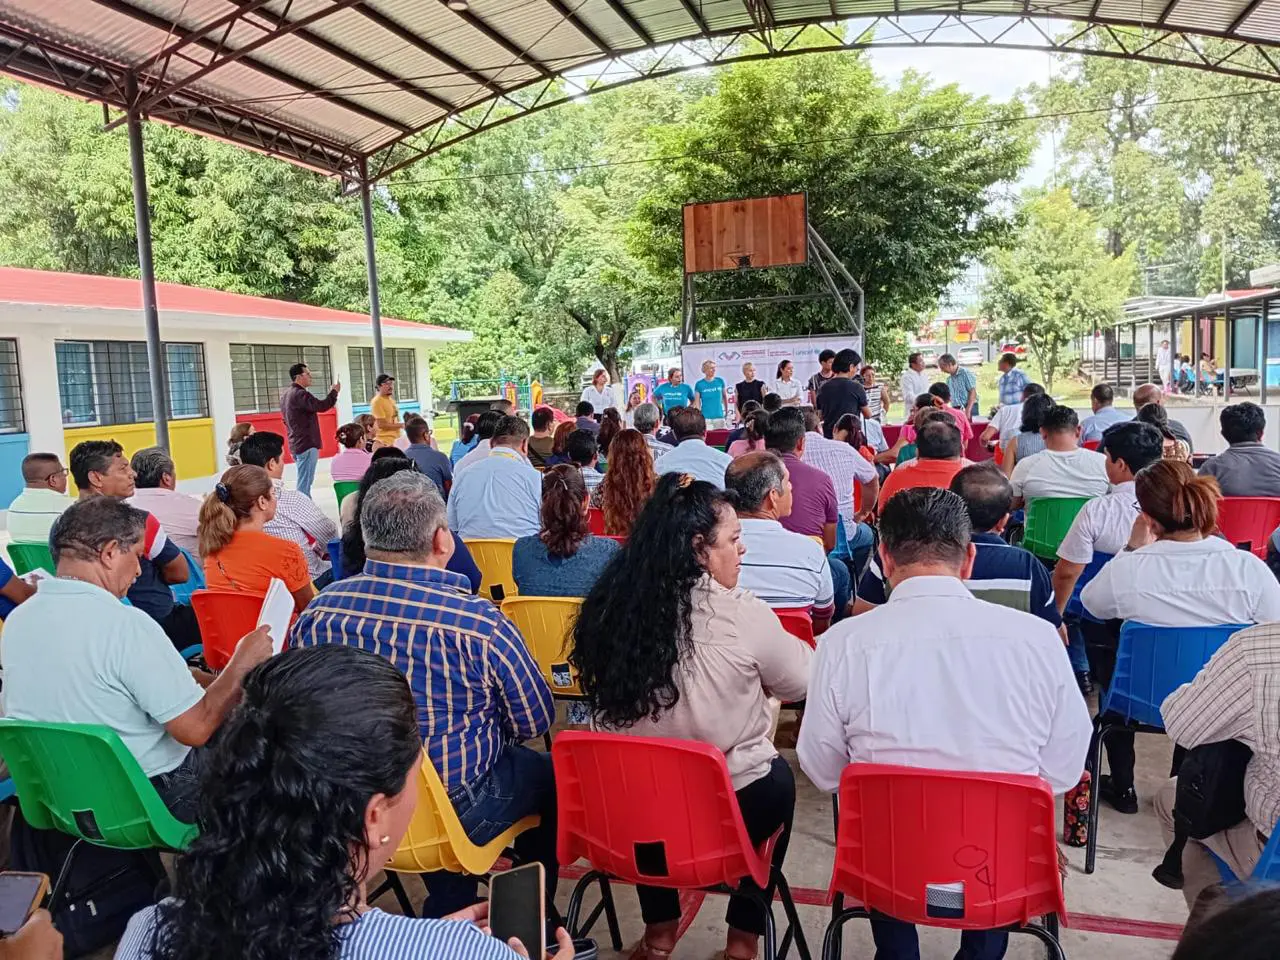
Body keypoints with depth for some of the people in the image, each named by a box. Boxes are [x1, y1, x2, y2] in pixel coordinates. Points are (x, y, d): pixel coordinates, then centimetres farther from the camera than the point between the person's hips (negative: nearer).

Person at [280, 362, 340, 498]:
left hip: (296, 444, 10)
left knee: (305, 481, 18)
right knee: (304, 484, -9)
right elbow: (321, 406, -27)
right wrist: (334, 392, -11)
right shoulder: (300, 394, -18)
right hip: (306, 444, -10)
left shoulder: (286, 394, 14)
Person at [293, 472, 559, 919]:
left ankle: (448, 916, 43)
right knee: (546, 773, 24)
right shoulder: (479, 623, -26)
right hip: (453, 812, -4)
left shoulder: (317, 612, -12)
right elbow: (535, 722, -12)